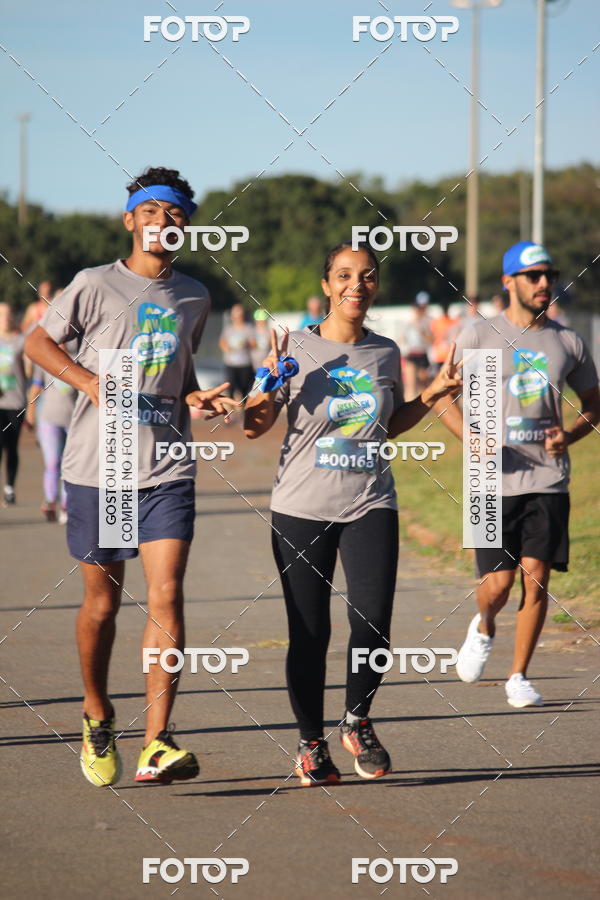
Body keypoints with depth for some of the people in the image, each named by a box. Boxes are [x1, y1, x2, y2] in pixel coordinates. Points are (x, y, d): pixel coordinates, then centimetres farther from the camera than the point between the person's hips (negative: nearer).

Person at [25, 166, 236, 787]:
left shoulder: (194, 298, 11)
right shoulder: (95, 286, -2)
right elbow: (37, 342, 5)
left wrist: (195, 398, 4)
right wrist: (89, 379, -11)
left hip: (167, 469, 2)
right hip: (97, 468, -2)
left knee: (166, 595, -12)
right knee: (102, 601, 8)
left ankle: (156, 746, -16)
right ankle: (96, 718, 32)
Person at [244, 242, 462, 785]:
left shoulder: (386, 353, 8)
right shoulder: (296, 348, -3)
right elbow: (253, 426, 0)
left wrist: (434, 395, 9)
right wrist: (269, 388, -18)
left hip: (371, 506, 2)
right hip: (302, 510, -2)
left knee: (373, 626, -10)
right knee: (309, 633, 0)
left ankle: (358, 721, 17)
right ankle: (311, 743, 17)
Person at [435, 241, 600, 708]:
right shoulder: (480, 335, 1)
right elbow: (443, 397, 4)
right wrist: (474, 439, -12)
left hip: (548, 480, 2)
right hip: (497, 480, -2)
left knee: (536, 577, -4)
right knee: (498, 583, -6)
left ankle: (519, 676, 9)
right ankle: (484, 629, 29)